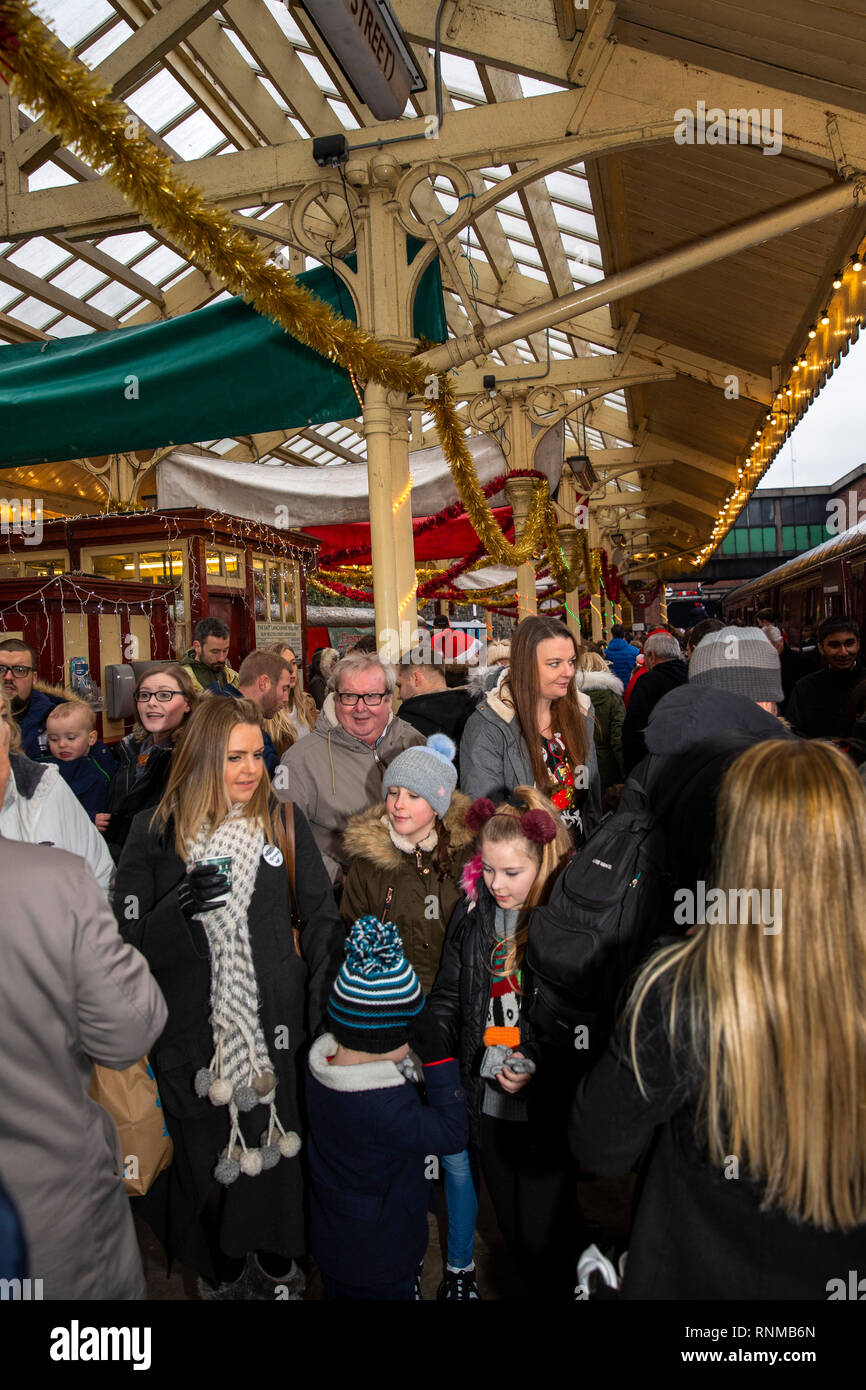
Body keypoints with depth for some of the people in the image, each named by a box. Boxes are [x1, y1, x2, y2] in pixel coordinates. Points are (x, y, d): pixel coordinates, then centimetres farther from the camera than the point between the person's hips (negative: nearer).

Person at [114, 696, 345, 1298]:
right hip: (193, 1029, -1)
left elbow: (323, 917, 1)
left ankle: (278, 1263, 41)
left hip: (275, 1025, 1)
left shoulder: (284, 820, -3)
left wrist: (322, 1010, -3)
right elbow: (128, 942, -5)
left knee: (277, 1146, 12)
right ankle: (221, 1271, 41)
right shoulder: (156, 831, -6)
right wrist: (180, 908, -25)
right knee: (208, 1155, 12)